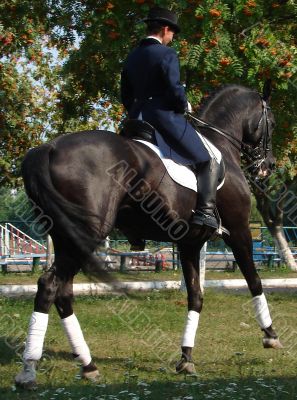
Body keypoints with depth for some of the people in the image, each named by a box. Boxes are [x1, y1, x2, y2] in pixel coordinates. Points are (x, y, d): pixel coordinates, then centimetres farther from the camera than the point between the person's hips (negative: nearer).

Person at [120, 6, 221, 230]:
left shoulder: (131, 58, 12)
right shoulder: (167, 54, -10)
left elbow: (125, 96, 15)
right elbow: (174, 89, -18)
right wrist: (184, 106, 0)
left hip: (138, 118, 7)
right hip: (166, 117, -7)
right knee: (208, 162, 0)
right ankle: (205, 211, -15)